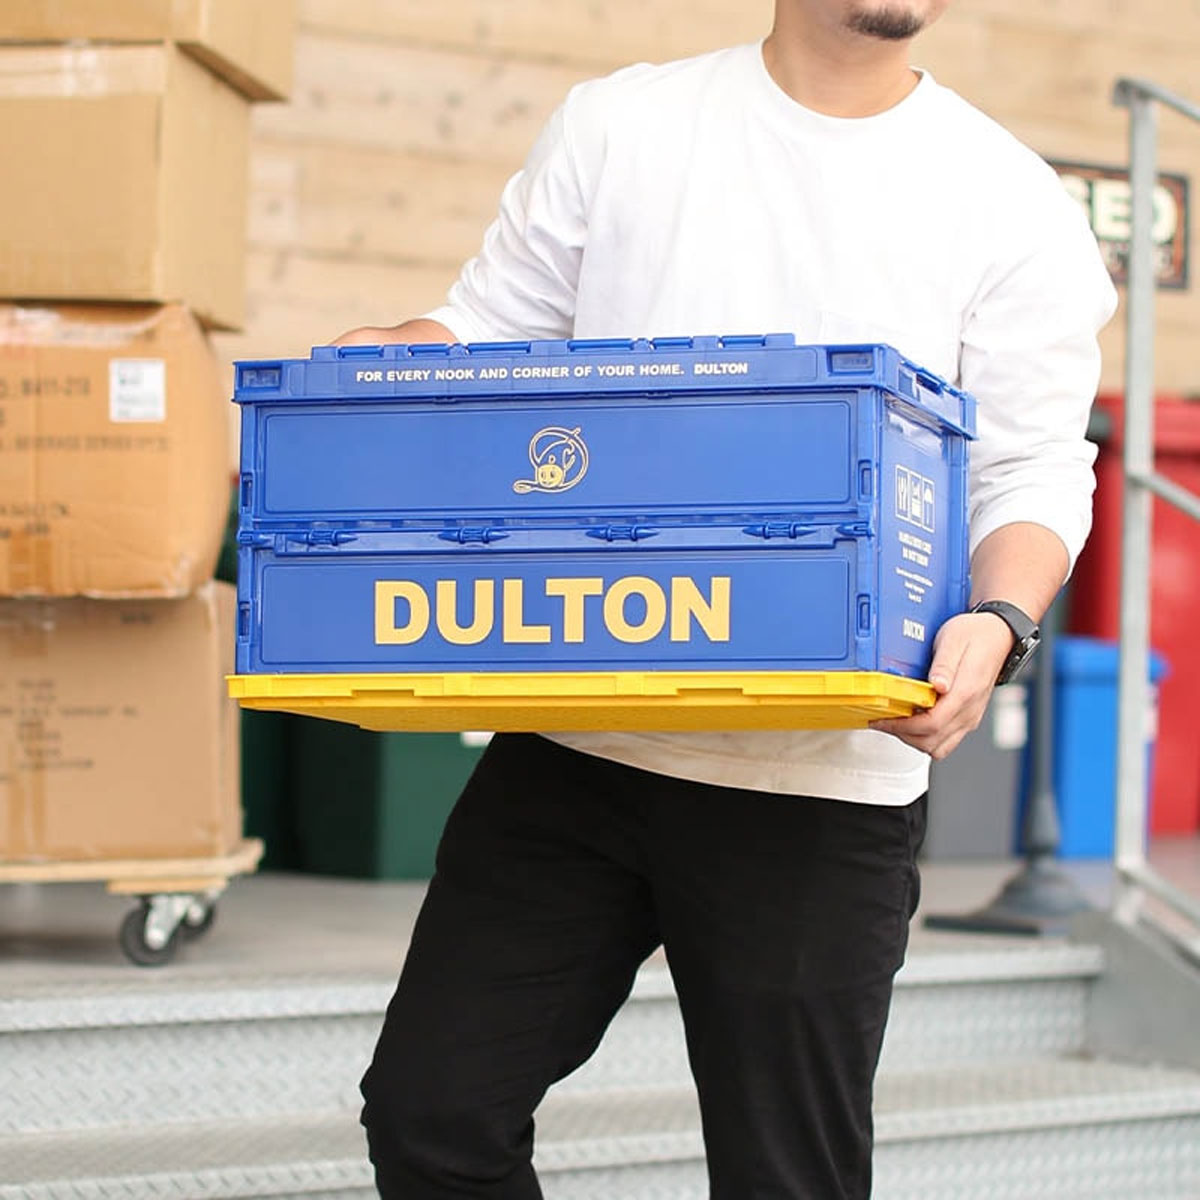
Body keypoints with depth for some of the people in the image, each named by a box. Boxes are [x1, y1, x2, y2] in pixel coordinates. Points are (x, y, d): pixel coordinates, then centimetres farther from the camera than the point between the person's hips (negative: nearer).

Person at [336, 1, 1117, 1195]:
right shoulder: (619, 124, 8)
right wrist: (379, 357, -9)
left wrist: (997, 620, -20)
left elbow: (1035, 470, 0)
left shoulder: (1010, 201, 2)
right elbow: (488, 326, 13)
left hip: (821, 779, -2)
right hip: (574, 743, 2)